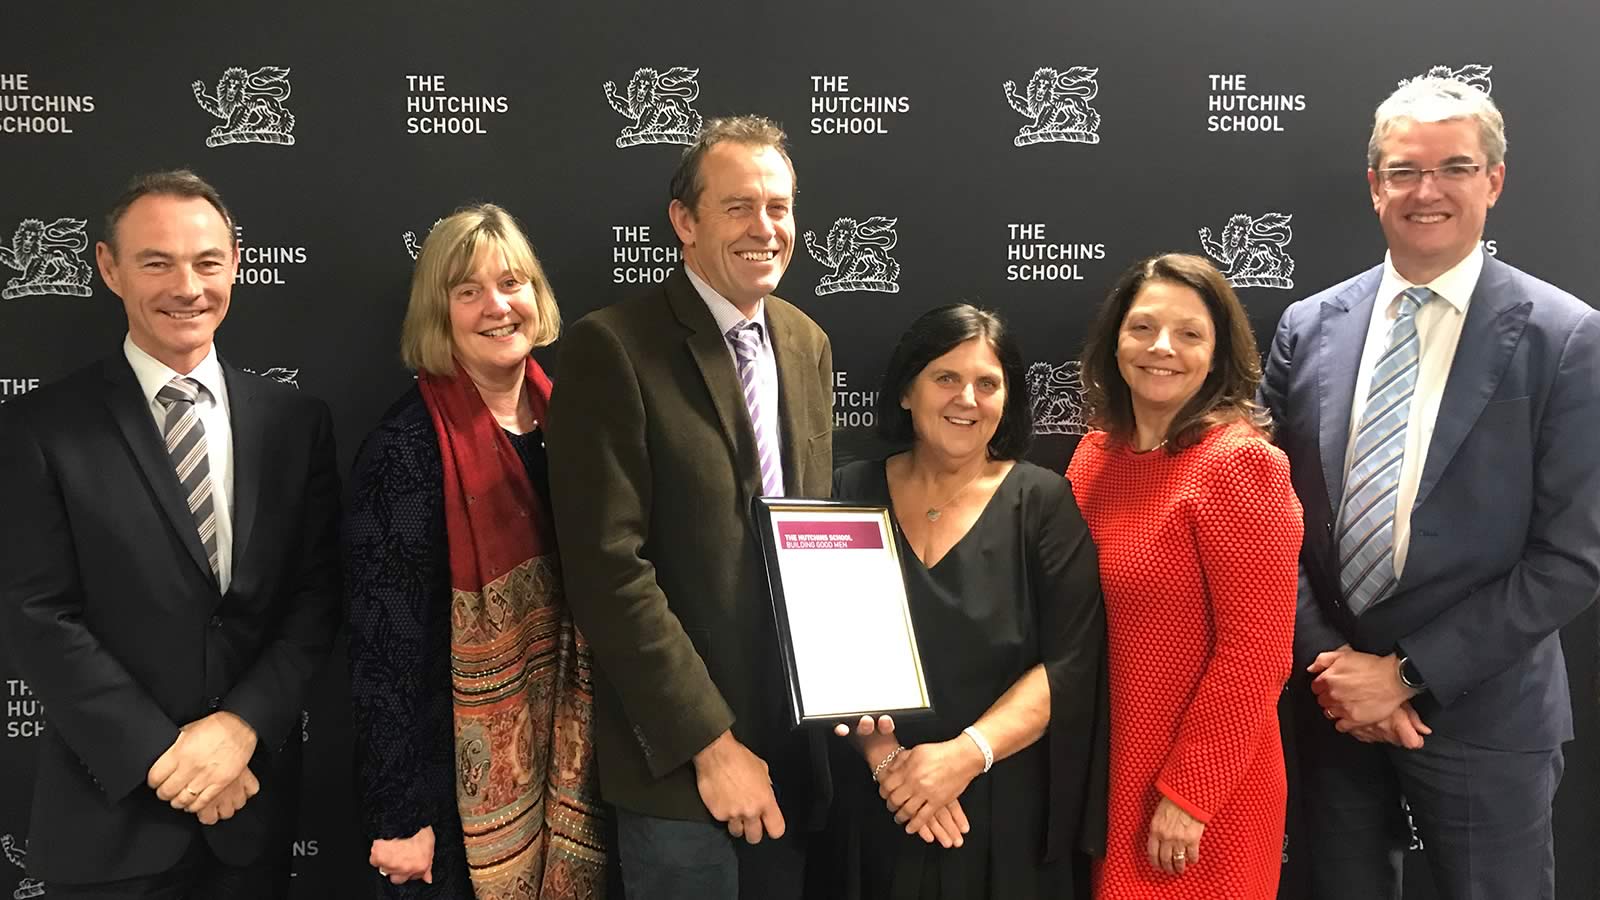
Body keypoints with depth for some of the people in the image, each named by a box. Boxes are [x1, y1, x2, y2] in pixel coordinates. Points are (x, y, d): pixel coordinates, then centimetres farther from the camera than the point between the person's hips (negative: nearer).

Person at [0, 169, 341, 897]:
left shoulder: (296, 421, 2)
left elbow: (317, 595, 0)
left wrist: (242, 725, -13)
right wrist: (164, 756, -14)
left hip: (254, 798, 3)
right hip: (111, 814, -2)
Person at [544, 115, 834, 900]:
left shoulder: (808, 345, 8)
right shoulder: (612, 349, -14)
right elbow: (609, 570, -18)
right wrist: (711, 742, -18)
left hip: (794, 744, 6)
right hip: (681, 756, -6)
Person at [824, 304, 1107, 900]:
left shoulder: (1044, 503, -3)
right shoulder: (851, 494, 1)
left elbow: (1070, 665, -9)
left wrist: (966, 753, -18)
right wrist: (883, 757, -14)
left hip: (1006, 812, -1)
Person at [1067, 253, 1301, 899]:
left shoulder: (1237, 463, -16)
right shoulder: (1095, 455, 3)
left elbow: (1257, 648, -18)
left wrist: (1189, 792, -16)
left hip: (1203, 794, -6)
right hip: (1103, 772, 6)